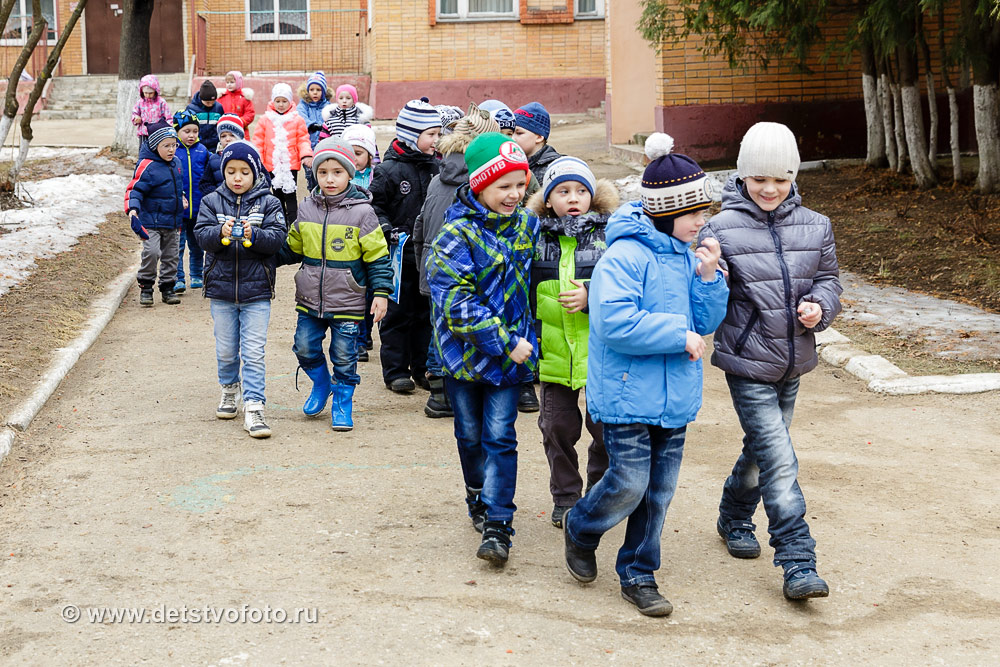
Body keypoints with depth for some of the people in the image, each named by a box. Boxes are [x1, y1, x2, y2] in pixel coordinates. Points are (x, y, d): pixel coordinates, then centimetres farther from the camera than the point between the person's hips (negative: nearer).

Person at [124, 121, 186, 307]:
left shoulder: (176, 163, 8)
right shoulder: (147, 166, -14)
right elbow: (135, 189, -17)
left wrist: (181, 198, 25)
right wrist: (133, 209, -29)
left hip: (172, 221, 7)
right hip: (151, 220, -7)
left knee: (170, 255, 11)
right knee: (152, 251, -20)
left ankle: (167, 288, 24)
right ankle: (145, 288, -4)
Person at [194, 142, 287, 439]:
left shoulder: (268, 203, -1)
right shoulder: (212, 202, 3)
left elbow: (277, 239, -10)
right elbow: (202, 235, -7)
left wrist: (253, 234, -29)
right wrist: (220, 232, -28)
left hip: (256, 291, -2)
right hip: (221, 290, 2)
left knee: (254, 352, -5)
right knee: (225, 350, 14)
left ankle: (253, 407, -2)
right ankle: (230, 389, 38)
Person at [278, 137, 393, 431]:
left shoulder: (361, 211, -9)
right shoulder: (306, 209, 3)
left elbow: (377, 257, -5)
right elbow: (292, 249, 18)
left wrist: (381, 292, -8)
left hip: (347, 303, -4)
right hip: (310, 299, 4)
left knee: (344, 357, 4)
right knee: (305, 348, 8)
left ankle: (343, 403, 22)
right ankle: (321, 384, 35)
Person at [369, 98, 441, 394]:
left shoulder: (436, 167, 7)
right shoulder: (390, 169, -10)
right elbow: (372, 205, -8)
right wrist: (389, 230, -17)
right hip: (400, 253, -5)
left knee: (426, 312, 11)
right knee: (398, 313, 2)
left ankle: (423, 368, 22)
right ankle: (396, 371, 11)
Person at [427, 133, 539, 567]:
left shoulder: (527, 227, 3)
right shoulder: (457, 235, -14)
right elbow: (456, 302, -21)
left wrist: (521, 342, 9)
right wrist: (505, 342, -23)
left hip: (510, 353, 2)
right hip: (464, 352, -2)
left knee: (500, 438, -4)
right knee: (470, 436, 15)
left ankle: (497, 527, -2)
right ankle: (479, 501, 37)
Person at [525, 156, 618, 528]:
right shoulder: (536, 239, 5)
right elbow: (523, 294, 15)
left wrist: (592, 297, -18)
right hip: (555, 354, 2)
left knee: (605, 428, 7)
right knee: (558, 428, 9)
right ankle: (565, 499, 25)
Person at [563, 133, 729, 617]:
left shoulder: (686, 256, 8)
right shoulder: (625, 257, -16)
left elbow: (706, 322, 11)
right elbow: (616, 324, -25)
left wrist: (708, 276, -6)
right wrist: (679, 335, -18)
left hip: (673, 395, 7)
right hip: (628, 394, -7)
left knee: (659, 490, 9)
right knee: (629, 485, -5)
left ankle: (638, 575, 23)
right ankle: (580, 529, 26)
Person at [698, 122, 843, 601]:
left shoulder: (815, 227, 3)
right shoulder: (722, 229, -10)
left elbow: (829, 279, 13)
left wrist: (820, 305, -8)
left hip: (793, 363, 5)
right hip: (748, 365, -5)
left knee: (761, 449, 22)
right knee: (780, 461, -11)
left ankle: (734, 518, 46)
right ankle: (798, 563, -5)